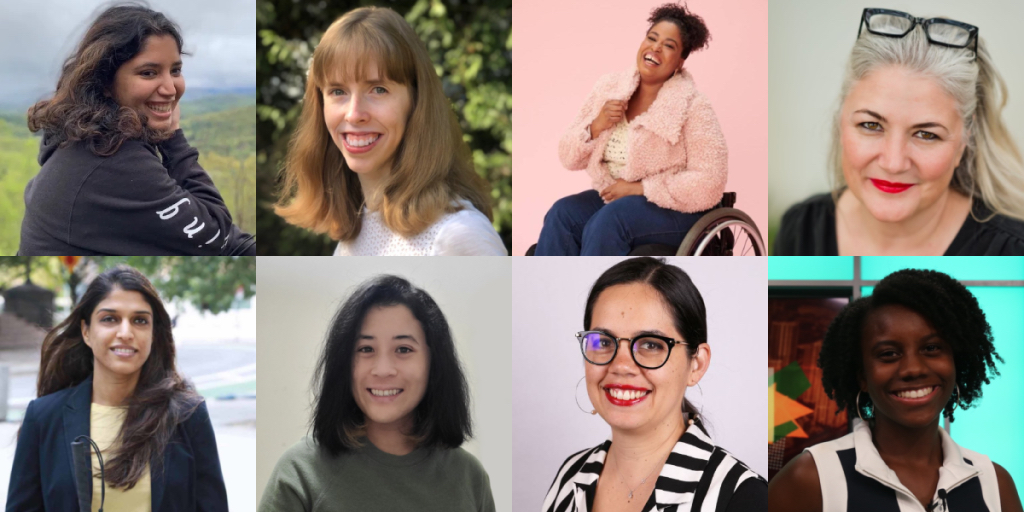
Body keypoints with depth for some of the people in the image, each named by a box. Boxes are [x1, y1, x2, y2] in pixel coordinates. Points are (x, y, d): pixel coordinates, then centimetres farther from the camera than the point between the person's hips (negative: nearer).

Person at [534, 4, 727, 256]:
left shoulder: (691, 106, -10)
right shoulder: (610, 88, 4)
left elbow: (709, 183, -18)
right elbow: (569, 159, 7)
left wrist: (638, 188, -19)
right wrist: (596, 127, -14)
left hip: (674, 209, -5)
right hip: (612, 199, 5)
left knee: (608, 221, -32)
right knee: (562, 214, -23)